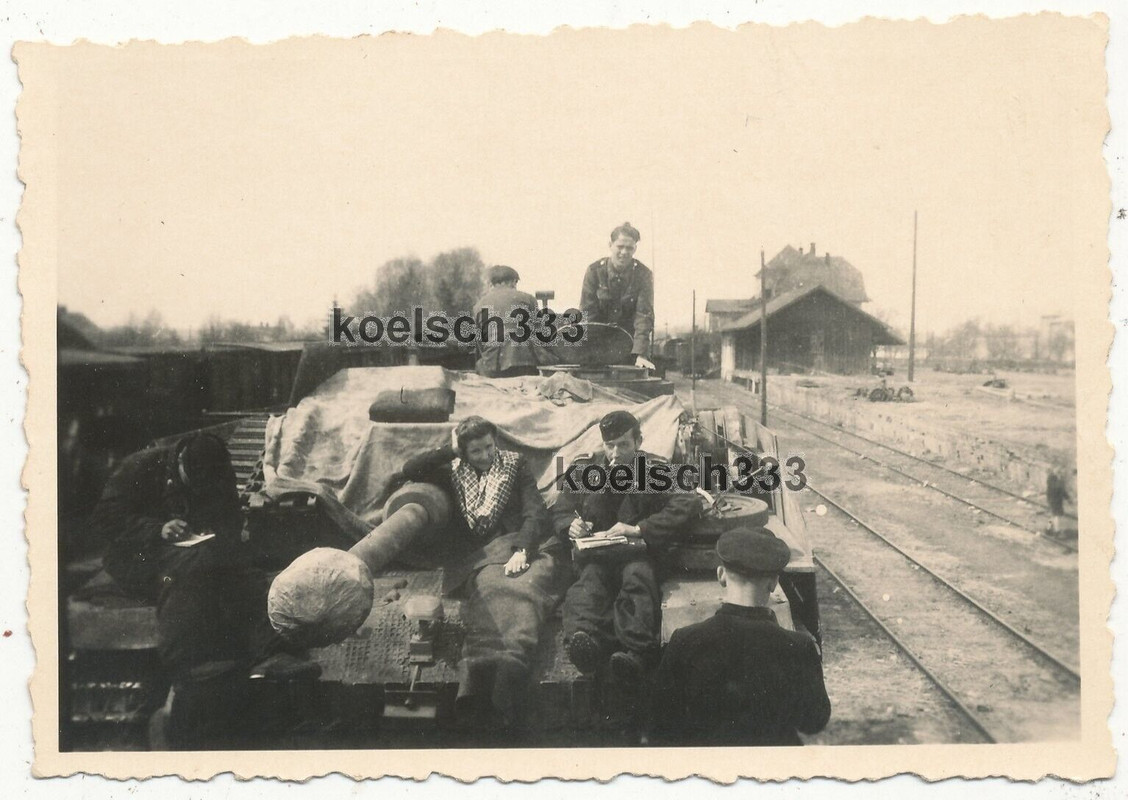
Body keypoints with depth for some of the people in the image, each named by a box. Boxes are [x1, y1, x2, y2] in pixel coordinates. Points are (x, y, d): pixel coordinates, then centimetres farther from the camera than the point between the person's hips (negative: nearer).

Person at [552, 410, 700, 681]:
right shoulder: (583, 469, 16)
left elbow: (689, 504, -7)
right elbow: (560, 513, 20)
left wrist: (639, 529, -17)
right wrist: (571, 526, -7)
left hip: (638, 551, -1)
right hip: (594, 554, 1)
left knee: (638, 575, -38)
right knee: (590, 577, -36)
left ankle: (636, 650, -61)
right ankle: (584, 637, -66)